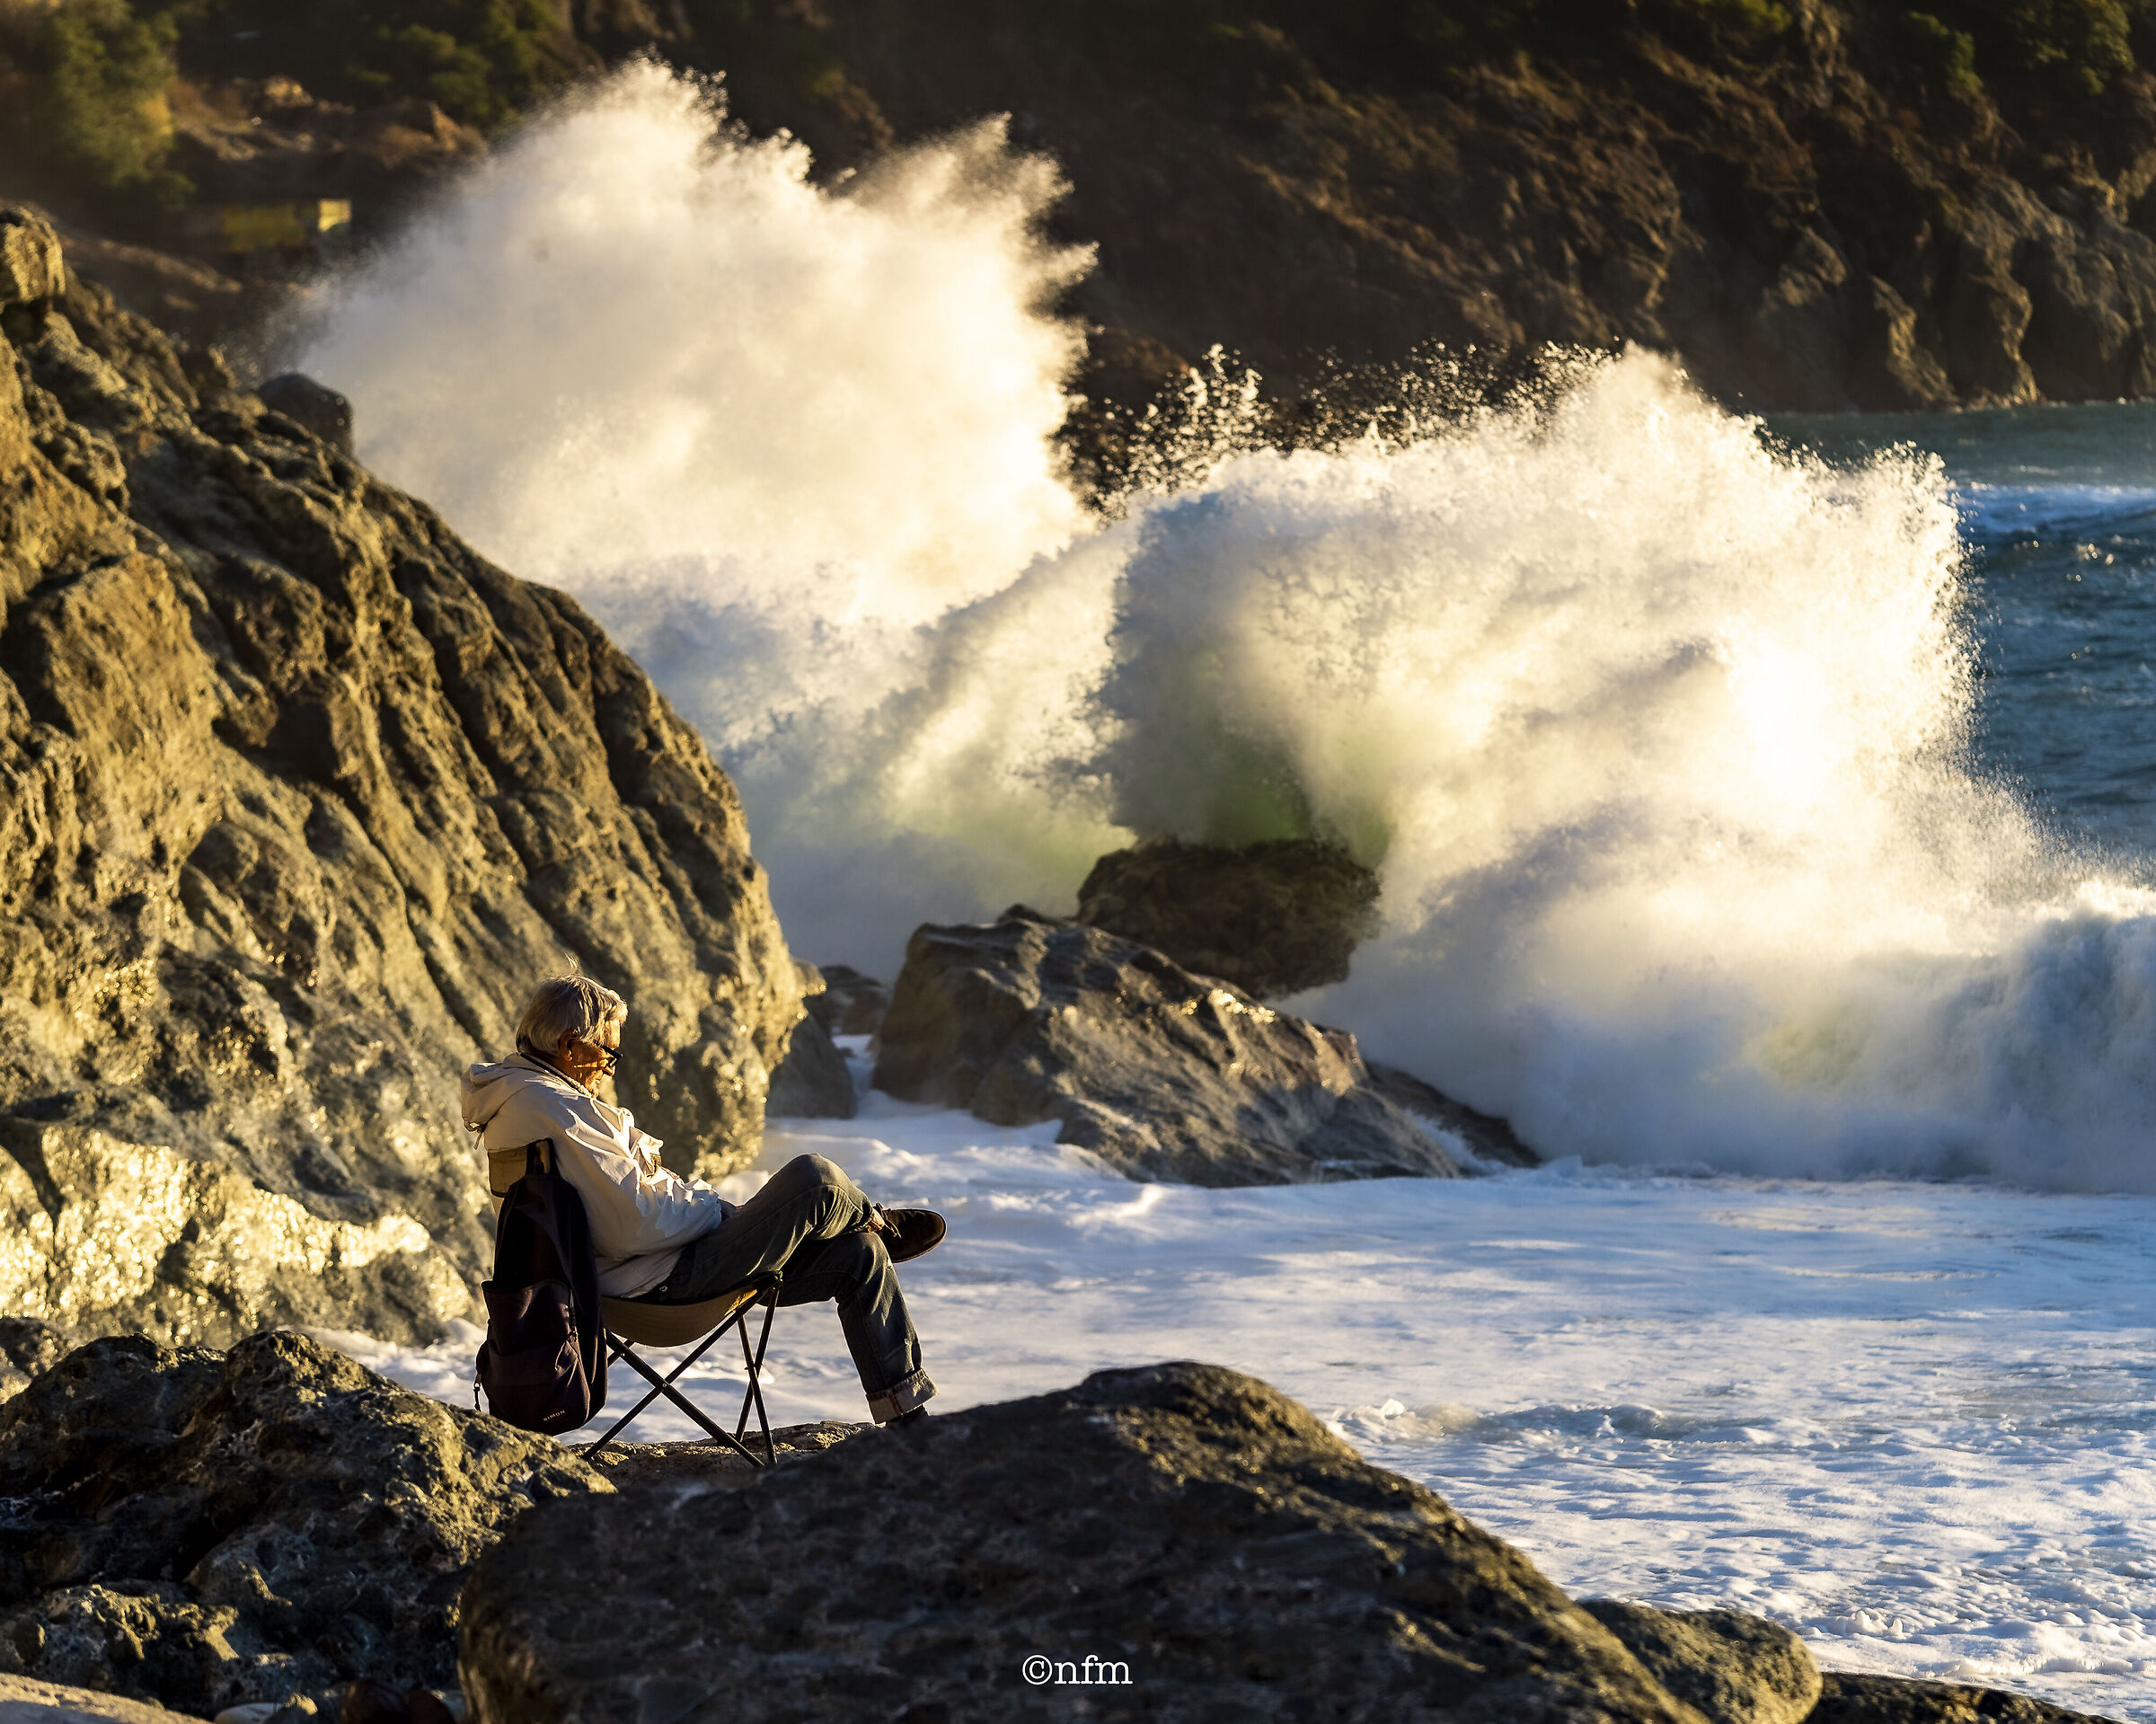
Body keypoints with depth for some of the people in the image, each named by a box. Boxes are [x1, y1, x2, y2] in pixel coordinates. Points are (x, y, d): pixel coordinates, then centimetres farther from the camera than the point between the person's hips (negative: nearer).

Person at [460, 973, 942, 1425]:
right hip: (660, 1279, -11)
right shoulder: (553, 1110, -23)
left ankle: (907, 1415, 15)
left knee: (858, 1255, 7)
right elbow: (636, 1227, -26)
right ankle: (876, 1222, 19)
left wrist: (704, 1201, 9)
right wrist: (724, 1210, -10)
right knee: (813, 1178, -17)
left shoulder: (523, 1090, 12)